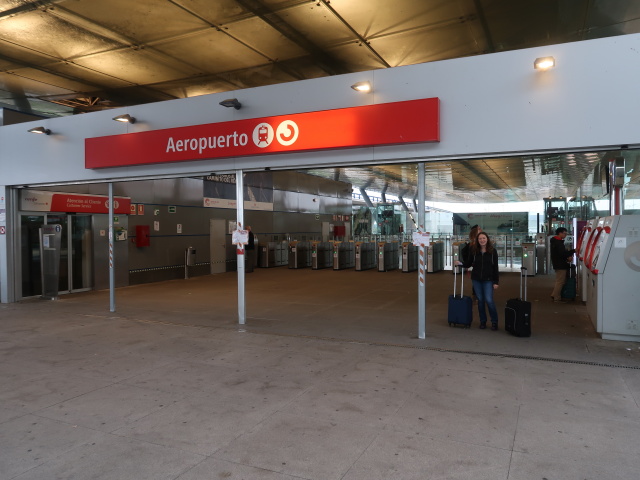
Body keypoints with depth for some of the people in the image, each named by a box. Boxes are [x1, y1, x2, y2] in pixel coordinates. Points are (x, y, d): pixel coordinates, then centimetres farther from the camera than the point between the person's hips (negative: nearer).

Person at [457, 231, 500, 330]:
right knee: (480, 300, 8)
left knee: (489, 300, -8)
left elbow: (495, 267, -2)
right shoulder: (473, 250, 1)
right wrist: (461, 263, -13)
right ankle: (482, 321, 22)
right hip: (476, 279, 2)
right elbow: (468, 263, 7)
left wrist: (496, 282, -5)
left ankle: (494, 322, 9)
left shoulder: (492, 251, -3)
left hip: (488, 279, -2)